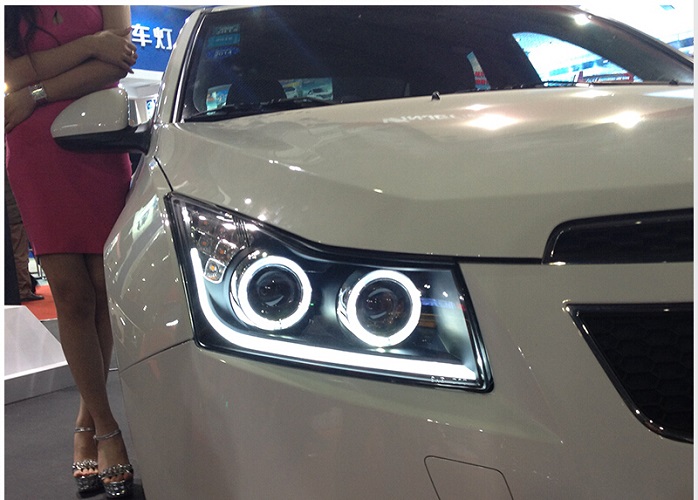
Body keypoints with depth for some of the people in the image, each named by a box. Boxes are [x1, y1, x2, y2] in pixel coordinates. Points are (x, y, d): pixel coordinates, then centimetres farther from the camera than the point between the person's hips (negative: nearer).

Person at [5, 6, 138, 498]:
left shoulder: (107, 7, 12)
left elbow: (116, 65, -4)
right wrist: (91, 42, -11)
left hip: (102, 150, 1)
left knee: (104, 293, 0)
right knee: (72, 296, -3)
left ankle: (88, 420, 15)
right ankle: (106, 429, 3)